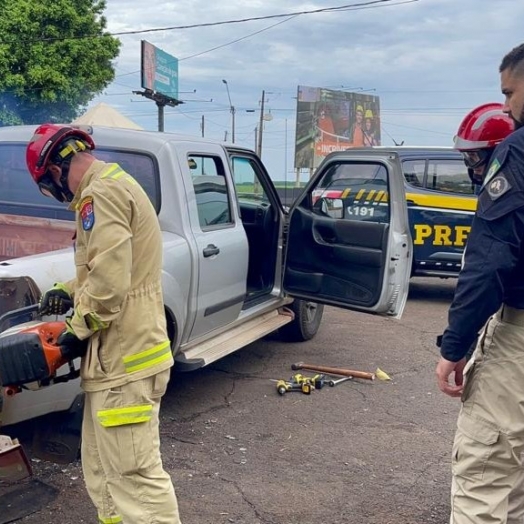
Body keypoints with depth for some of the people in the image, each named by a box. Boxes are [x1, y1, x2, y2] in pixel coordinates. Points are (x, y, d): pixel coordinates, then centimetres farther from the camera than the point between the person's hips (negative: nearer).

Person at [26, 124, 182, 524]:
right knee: (102, 469, 19)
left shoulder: (102, 192, -15)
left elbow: (109, 281, -25)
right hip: (119, 356, 11)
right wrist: (69, 292, 15)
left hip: (125, 361, -11)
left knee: (136, 474, -4)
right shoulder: (112, 187, 19)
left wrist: (78, 329, -10)